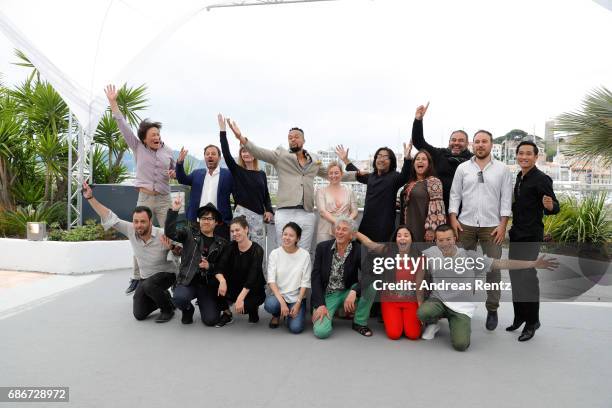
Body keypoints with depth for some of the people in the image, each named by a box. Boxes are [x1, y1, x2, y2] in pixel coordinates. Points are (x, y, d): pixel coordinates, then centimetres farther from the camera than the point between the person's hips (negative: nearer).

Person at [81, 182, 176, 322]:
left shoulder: (162, 235, -26)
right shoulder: (131, 230, -14)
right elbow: (110, 218, -10)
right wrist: (91, 198, -15)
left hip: (166, 274, -5)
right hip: (145, 278, 5)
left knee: (148, 286, -36)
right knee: (139, 314, 0)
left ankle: (168, 309, -8)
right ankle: (164, 297, 27)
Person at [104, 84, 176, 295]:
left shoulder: (168, 151, 4)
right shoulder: (137, 148, 1)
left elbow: (174, 169, 19)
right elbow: (123, 126, -4)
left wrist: (173, 173, -6)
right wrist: (113, 102, -8)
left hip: (164, 199, 0)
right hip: (144, 198, 0)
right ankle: (137, 278, 14)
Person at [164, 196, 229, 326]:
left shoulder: (221, 243, 8)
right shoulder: (190, 233, 6)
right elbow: (170, 232, -11)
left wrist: (209, 267, -13)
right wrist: (174, 210, -20)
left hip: (209, 285, 1)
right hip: (188, 281, -1)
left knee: (211, 320, -12)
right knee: (179, 298, -34)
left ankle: (202, 303, 26)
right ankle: (188, 310, 7)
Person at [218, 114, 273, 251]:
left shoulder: (262, 174, 12)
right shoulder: (237, 171, 4)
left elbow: (266, 195, 15)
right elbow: (226, 153, -8)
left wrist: (269, 211, -1)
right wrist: (222, 130, -12)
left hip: (258, 215, 3)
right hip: (241, 213, -2)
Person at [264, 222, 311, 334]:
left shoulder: (305, 255, -6)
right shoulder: (274, 253, -5)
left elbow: (305, 283, -4)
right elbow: (271, 280, -11)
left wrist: (298, 303, -14)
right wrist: (282, 302, -22)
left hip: (297, 297, -1)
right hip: (279, 295, 1)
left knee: (296, 328, -21)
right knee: (270, 305, -33)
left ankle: (291, 313, 15)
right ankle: (277, 315, 5)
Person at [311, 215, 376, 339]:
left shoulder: (358, 250, -8)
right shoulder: (322, 247, -6)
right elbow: (315, 277, -8)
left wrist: (354, 291, -33)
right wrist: (320, 304, -17)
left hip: (347, 292, 1)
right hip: (326, 294, -1)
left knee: (371, 286, -27)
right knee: (321, 331, -24)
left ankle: (359, 323, -4)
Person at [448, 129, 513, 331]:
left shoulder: (502, 169, 4)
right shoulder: (462, 168, 7)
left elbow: (506, 198, 2)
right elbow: (455, 195, 6)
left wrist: (503, 224, -6)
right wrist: (453, 218, -4)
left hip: (491, 226, -1)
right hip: (465, 225, 1)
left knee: (493, 269, 1)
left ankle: (492, 310, 14)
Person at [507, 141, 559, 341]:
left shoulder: (541, 179, -13)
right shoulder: (519, 177, 10)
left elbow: (555, 207, -17)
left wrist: (549, 205, -38)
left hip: (531, 236, -8)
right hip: (516, 234, 8)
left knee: (527, 277, -6)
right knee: (515, 275, 13)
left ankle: (532, 322, 7)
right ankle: (519, 317, 26)